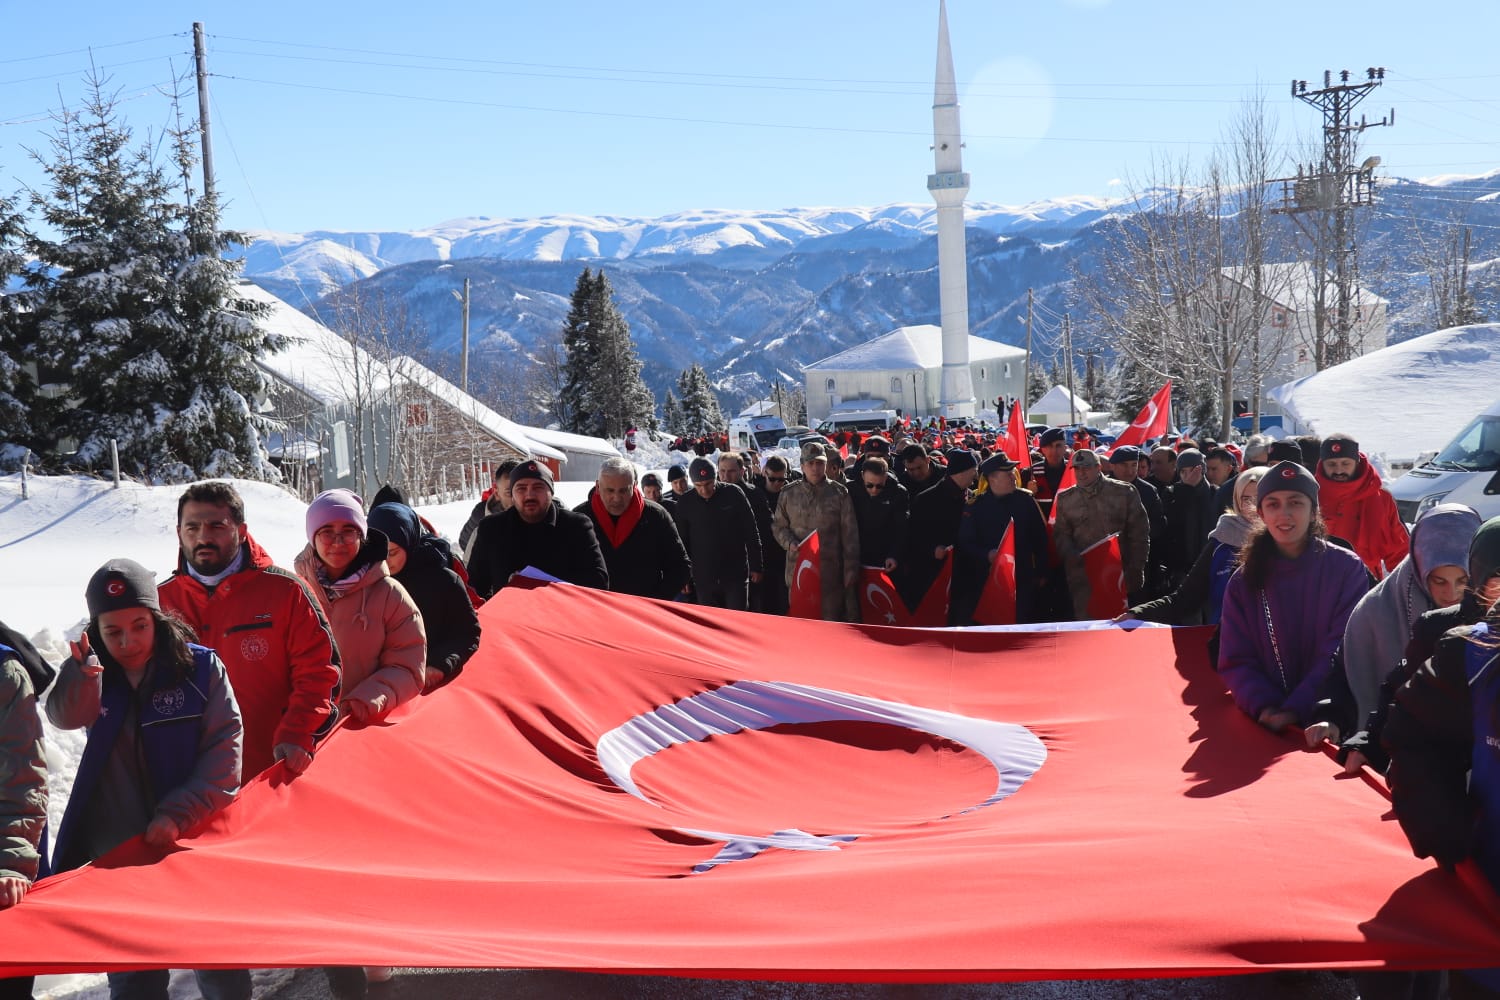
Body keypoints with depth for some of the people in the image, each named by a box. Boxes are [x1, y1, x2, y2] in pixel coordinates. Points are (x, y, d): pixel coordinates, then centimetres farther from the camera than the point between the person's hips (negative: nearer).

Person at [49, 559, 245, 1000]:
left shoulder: (200, 666, -7)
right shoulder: (88, 674, 0)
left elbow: (225, 748, -11)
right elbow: (66, 716, -22)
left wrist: (178, 813, -21)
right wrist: (84, 668, -43)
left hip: (193, 843, -2)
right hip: (116, 851, 2)